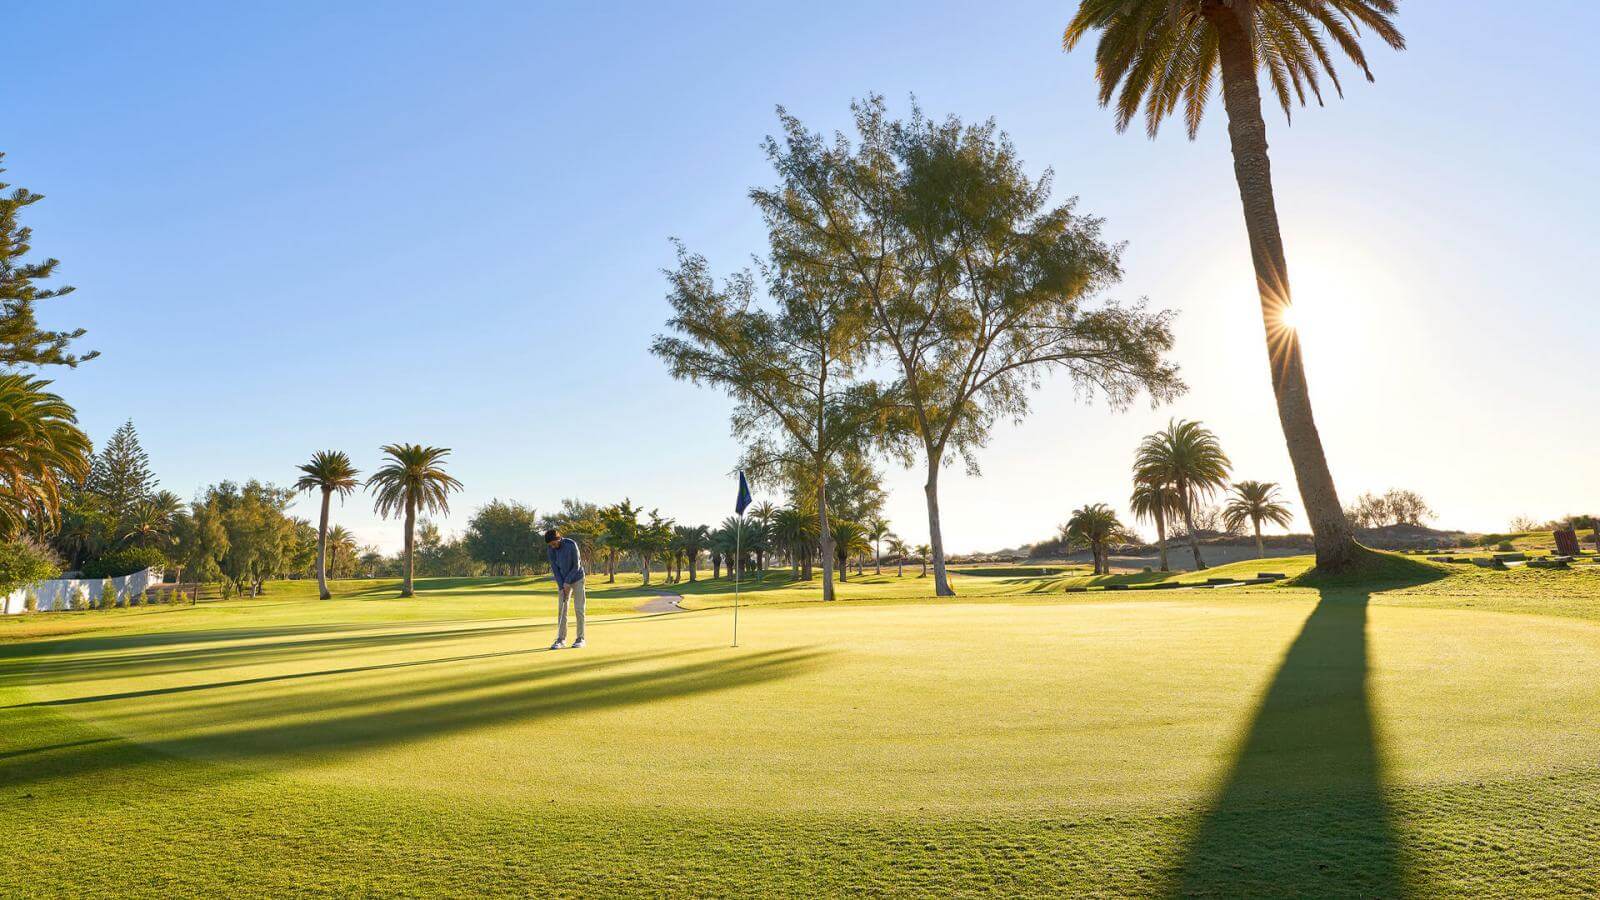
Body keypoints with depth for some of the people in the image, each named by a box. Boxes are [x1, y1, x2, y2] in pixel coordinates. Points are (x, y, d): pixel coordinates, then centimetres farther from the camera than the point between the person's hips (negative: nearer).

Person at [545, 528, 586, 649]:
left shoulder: (572, 544, -22)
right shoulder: (551, 549, -8)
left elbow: (576, 566, -18)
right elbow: (554, 568, -6)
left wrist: (567, 582, -17)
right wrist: (562, 586, -12)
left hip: (577, 579, -4)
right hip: (563, 581, 4)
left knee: (579, 608, -5)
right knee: (561, 609, -1)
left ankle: (580, 638, 2)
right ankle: (561, 639, 2)